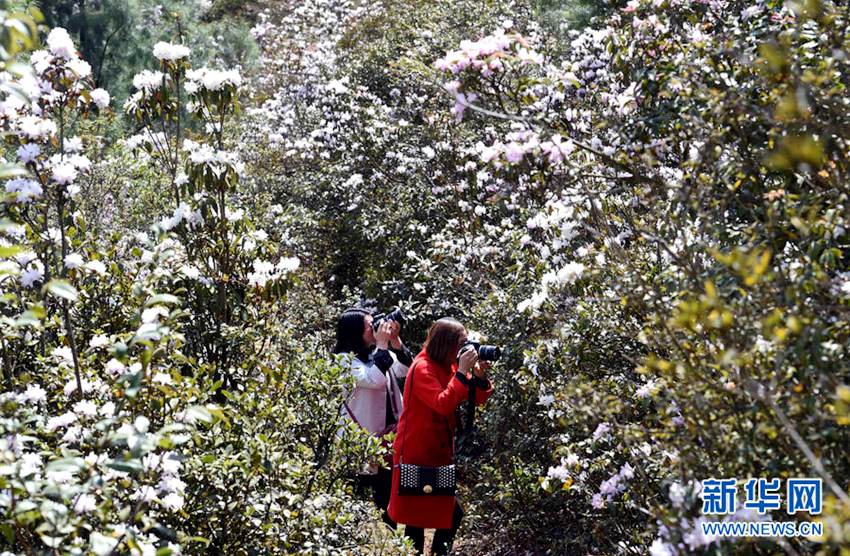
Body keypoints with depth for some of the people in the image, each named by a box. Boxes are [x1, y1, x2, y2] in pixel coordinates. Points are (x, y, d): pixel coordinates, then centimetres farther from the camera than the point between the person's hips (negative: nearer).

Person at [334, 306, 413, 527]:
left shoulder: (376, 352, 6)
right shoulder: (345, 360, -16)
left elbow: (405, 369, 5)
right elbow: (374, 380, -28)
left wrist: (395, 340, -6)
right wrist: (382, 345, -23)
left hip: (387, 432, 7)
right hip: (360, 437, -7)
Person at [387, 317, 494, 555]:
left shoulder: (448, 365, 8)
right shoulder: (423, 368, -17)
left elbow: (476, 399, 9)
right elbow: (443, 404, -30)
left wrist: (479, 375, -9)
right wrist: (462, 372, -28)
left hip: (439, 452, 8)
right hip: (417, 453, -8)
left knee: (450, 514, 8)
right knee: (416, 518, -1)